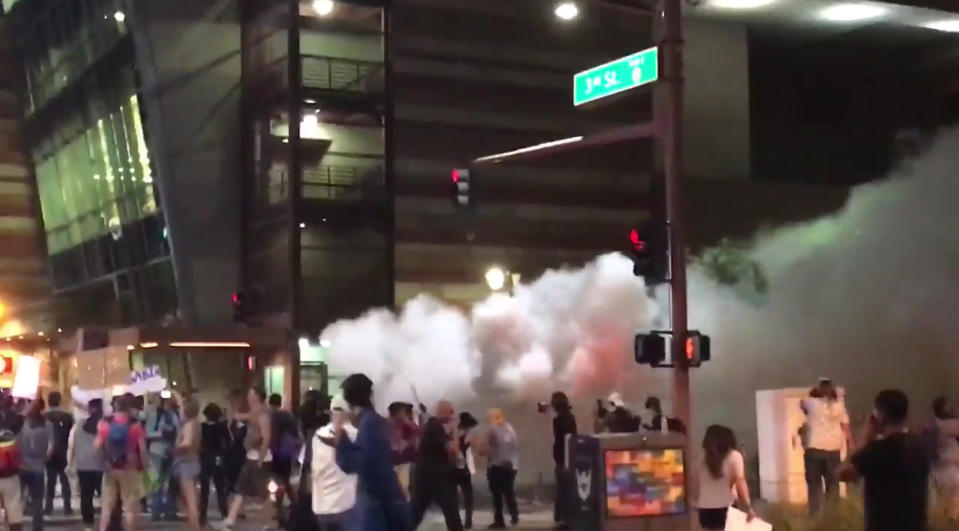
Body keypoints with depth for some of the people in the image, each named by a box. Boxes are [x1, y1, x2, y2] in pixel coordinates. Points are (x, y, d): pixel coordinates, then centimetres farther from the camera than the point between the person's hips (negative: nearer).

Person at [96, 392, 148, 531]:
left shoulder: (105, 423, -1)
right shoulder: (136, 425, -10)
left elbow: (98, 446, -2)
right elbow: (142, 449, -12)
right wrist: (144, 466, 1)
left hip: (110, 469, 3)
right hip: (130, 469, -3)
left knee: (107, 506, 12)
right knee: (130, 508, 3)